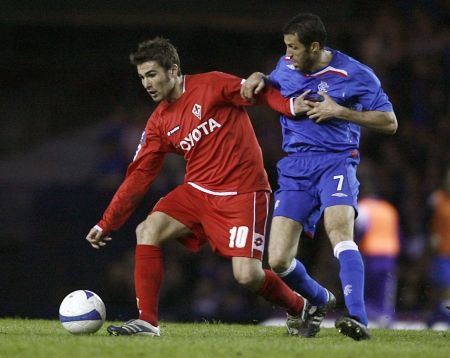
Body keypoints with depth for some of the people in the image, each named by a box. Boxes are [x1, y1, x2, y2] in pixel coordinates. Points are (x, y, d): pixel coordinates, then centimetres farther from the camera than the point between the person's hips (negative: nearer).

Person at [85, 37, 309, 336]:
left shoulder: (211, 86, -7)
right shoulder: (159, 123, 8)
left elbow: (262, 94, -10)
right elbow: (139, 176, 10)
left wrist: (292, 105, -32)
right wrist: (107, 223, 8)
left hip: (242, 192, -6)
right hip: (198, 191, 6)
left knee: (247, 275, -15)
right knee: (148, 230, -16)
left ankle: (301, 309, 15)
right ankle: (147, 322, -13)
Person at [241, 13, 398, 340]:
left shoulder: (354, 74, -7)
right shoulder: (286, 66, 9)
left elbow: (389, 122, -5)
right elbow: (274, 87, 33)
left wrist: (339, 111, -15)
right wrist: (259, 78, 8)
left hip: (336, 162, -5)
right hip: (295, 168, 5)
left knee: (339, 230, -34)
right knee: (278, 262, -5)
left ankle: (358, 320, -41)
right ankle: (319, 300, 27)